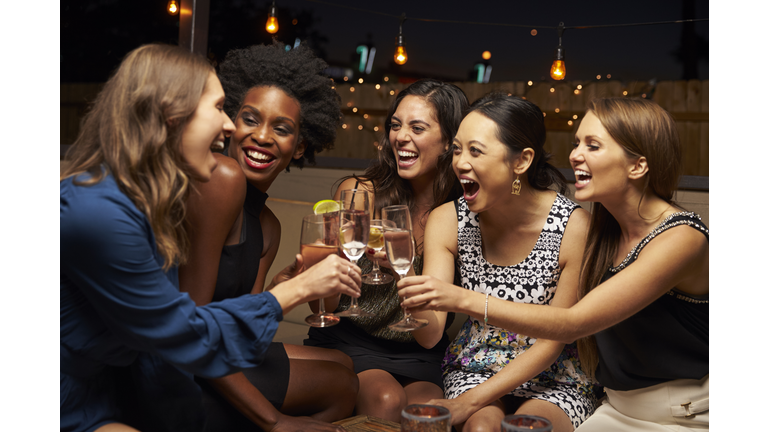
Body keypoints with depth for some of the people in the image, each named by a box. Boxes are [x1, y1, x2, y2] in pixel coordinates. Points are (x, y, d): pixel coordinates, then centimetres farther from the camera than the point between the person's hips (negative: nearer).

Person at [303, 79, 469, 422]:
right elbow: (324, 306, -5)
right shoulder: (358, 193, -6)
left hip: (421, 355, 0)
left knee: (425, 409, -28)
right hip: (350, 341, 0)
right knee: (387, 400, -27)